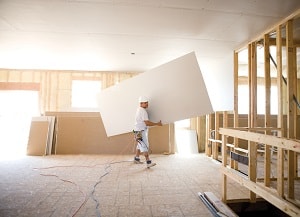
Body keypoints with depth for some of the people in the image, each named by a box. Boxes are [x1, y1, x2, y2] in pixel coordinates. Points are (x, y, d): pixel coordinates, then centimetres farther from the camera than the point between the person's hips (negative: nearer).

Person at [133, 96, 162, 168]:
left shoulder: (139, 109, 12)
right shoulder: (143, 111, -20)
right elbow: (147, 123, -24)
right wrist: (157, 124, -17)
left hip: (140, 131, 11)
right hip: (141, 131, -11)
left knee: (140, 145, 21)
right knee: (145, 147, -12)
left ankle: (136, 158, 34)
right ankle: (149, 162, -11)